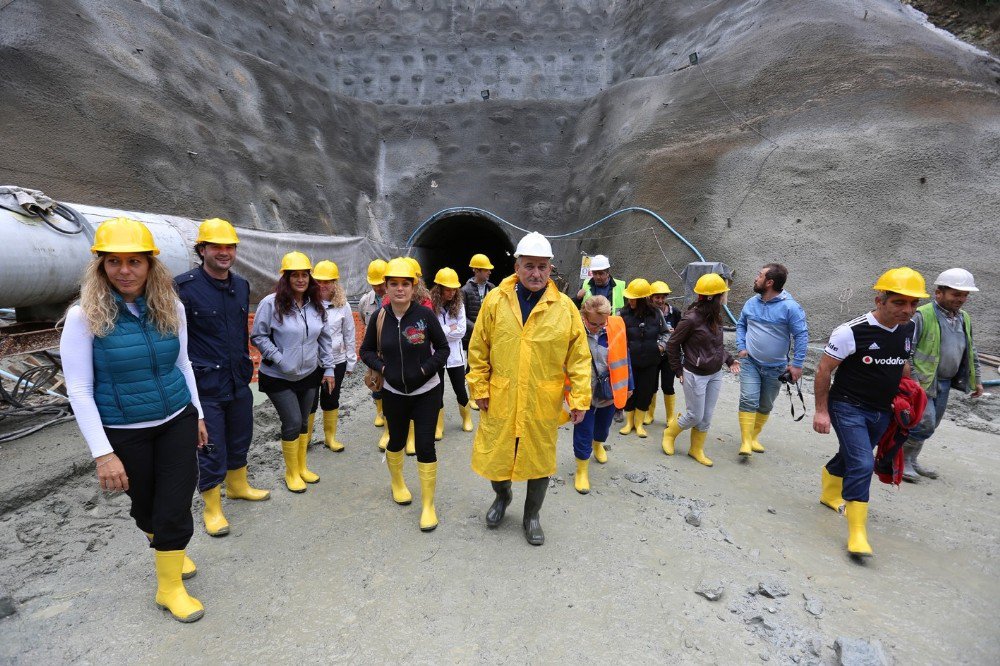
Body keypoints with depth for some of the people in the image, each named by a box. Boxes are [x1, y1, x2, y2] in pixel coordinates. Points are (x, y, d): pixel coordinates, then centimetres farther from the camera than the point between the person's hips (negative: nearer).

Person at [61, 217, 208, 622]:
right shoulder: (84, 316, -15)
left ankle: (170, 588, 26)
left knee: (176, 506, 5)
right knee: (145, 504, 19)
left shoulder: (171, 308, -6)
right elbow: (79, 390, -13)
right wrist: (103, 453, -16)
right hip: (124, 433, -1)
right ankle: (165, 545, 50)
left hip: (177, 421, 2)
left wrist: (198, 414, 11)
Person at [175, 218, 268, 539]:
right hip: (205, 384, -6)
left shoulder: (241, 285, 7)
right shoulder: (184, 286, -14)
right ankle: (212, 509, 22)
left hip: (239, 380, 6)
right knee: (210, 447, 4)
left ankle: (238, 486, 42)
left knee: (240, 438, 20)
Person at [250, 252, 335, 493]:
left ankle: (302, 467, 32)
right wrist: (279, 359, -19)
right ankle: (291, 472, 17)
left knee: (303, 422, 14)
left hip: (309, 374, 5)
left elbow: (324, 338, 8)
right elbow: (258, 337, -11)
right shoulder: (271, 303, -16)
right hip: (278, 377, -5)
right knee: (293, 423, -4)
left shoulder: (316, 305, 1)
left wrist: (328, 368, 6)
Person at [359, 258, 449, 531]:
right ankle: (397, 482, 49)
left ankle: (428, 505, 13)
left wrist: (426, 369, -15)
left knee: (425, 446, -3)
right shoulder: (379, 317, -6)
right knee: (396, 440, 20)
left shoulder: (425, 315, -12)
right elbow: (367, 350, 6)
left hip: (426, 392, -2)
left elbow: (442, 348, -3)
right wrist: (382, 367, -9)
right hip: (394, 392, 2)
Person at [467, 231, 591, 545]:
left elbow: (578, 357, -3)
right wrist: (480, 388, -1)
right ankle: (502, 495, 47)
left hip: (543, 404, 0)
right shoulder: (495, 300, -4)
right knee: (493, 457, 13)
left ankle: (531, 515, 41)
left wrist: (579, 399, -6)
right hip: (500, 401, 1)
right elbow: (478, 349, 1)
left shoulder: (564, 307, -5)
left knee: (540, 461, 15)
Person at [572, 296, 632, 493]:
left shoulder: (617, 327, -13)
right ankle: (582, 471, 24)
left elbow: (623, 357, 0)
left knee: (603, 425, 26)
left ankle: (598, 444, 57)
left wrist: (628, 385, 9)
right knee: (583, 432, 4)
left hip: (609, 390, 4)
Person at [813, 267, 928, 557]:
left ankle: (830, 495, 46)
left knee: (851, 457, 21)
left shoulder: (908, 329, 0)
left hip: (882, 412, 7)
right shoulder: (851, 332, -21)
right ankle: (857, 531, -7)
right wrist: (821, 411, -12)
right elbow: (823, 371, -14)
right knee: (862, 464, -16)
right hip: (848, 408, -7)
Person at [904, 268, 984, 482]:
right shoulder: (922, 316, -15)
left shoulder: (964, 319, 12)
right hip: (922, 382, -8)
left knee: (931, 425, 13)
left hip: (945, 384, 8)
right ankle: (901, 460, 5)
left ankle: (911, 461, 26)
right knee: (925, 424, -11)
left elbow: (971, 353, 24)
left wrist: (976, 380, 24)